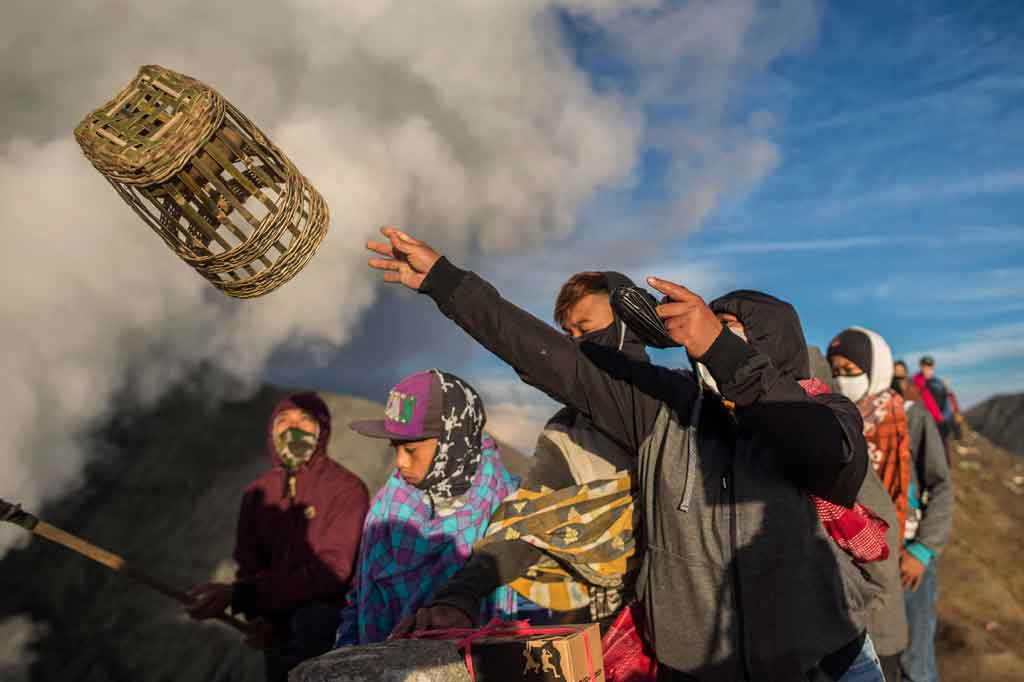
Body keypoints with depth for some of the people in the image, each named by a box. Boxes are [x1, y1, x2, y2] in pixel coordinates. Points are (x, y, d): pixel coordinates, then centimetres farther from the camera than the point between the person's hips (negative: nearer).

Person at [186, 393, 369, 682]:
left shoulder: (346, 488, -12)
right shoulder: (257, 494, 6)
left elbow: (331, 571, -19)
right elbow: (249, 567, 11)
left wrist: (239, 595, -21)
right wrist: (259, 617, -10)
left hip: (326, 627, -5)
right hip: (277, 632, 5)